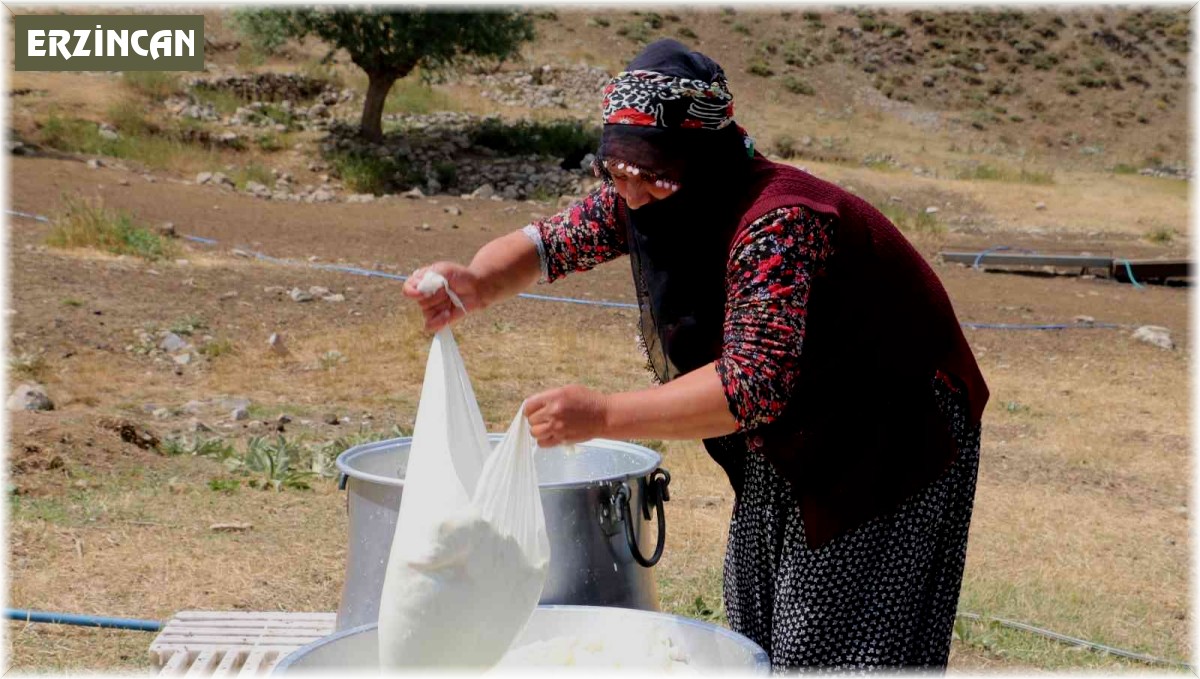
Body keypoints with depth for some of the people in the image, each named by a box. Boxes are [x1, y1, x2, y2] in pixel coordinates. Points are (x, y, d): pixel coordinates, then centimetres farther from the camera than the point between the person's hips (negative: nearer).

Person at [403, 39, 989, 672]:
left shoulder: (782, 224, -34)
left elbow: (753, 384, -42)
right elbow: (549, 240, -2)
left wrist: (603, 416, -46)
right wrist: (479, 281, -26)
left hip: (887, 443, -8)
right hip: (785, 442, 8)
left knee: (831, 651, -2)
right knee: (756, 628, 17)